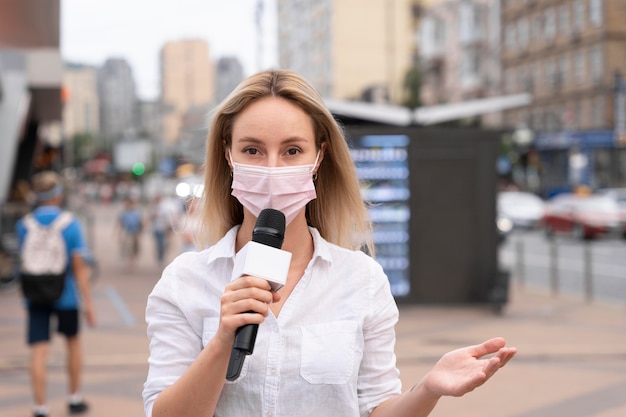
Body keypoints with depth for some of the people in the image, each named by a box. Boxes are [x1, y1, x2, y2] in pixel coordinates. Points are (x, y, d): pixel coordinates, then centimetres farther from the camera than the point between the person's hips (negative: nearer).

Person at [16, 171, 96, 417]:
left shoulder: (24, 225, -2)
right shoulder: (70, 225, -11)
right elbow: (79, 267, -14)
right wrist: (88, 302, -12)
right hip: (65, 296, -1)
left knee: (39, 351, 0)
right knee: (73, 343, 19)